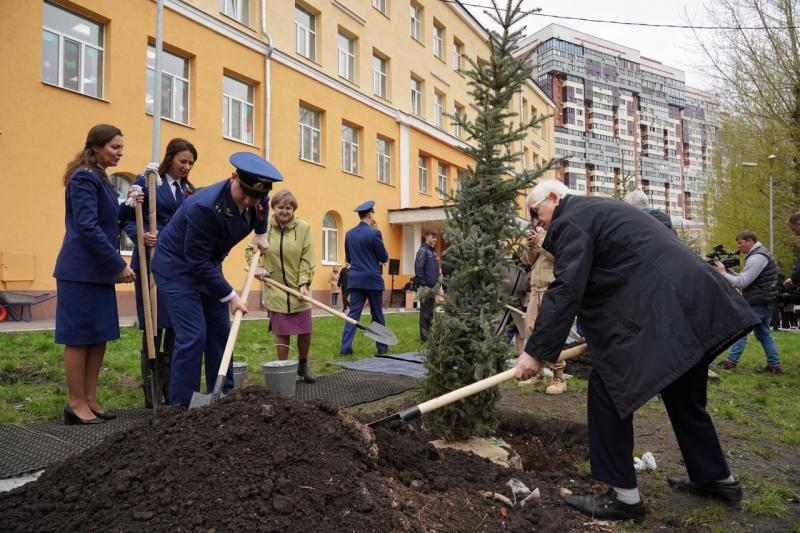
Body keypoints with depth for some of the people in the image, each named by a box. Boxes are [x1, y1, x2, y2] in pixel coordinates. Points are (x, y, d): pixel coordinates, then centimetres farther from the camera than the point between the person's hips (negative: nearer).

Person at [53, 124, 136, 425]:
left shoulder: (98, 178, 16)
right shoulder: (84, 178, -13)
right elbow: (87, 228, -20)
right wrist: (119, 265, -17)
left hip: (98, 270, 9)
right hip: (82, 272, -9)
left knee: (99, 336, 11)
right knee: (80, 337, -1)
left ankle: (90, 400, 19)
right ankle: (76, 405, 9)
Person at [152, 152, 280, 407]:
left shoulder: (257, 199, -11)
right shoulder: (205, 206, -33)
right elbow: (196, 261, -27)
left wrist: (261, 235, 17)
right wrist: (230, 296, -22)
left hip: (208, 265, 8)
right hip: (178, 267, -7)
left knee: (220, 333, 8)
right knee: (193, 336, -13)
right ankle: (181, 406, 0)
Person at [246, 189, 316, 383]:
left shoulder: (304, 228, -6)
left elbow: (306, 259, -6)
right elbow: (250, 250, 12)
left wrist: (304, 283, -15)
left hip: (298, 289, 0)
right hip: (275, 290, 0)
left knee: (305, 331, 5)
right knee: (281, 333, 4)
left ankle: (303, 365, 29)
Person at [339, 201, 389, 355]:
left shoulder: (349, 234, 4)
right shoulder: (374, 233, -13)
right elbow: (384, 258, -6)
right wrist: (385, 253, 14)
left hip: (355, 280, 4)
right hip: (372, 280, -4)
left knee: (353, 313, 5)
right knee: (377, 315, 7)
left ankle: (345, 347, -3)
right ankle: (382, 347, 17)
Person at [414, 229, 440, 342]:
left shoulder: (433, 251, 15)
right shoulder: (423, 250, -11)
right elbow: (419, 269, -17)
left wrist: (437, 282, 13)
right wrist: (422, 285, -19)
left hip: (433, 286, 8)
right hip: (425, 286, -8)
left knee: (431, 312, 13)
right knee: (425, 312, -1)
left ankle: (430, 334, 22)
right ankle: (424, 336, 5)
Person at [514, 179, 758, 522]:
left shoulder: (571, 221, -6)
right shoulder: (597, 209, 25)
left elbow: (566, 290, -17)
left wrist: (536, 351, -16)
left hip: (658, 313, -11)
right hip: (693, 303, 11)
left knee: (606, 392, -2)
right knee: (684, 397, 24)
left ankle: (624, 495, 5)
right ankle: (717, 478, 40)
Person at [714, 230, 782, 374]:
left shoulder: (757, 257, -17)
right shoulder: (758, 254, 18)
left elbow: (742, 282, -20)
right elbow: (745, 280, 18)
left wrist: (723, 273, -10)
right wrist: (729, 271, 6)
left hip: (758, 304, -10)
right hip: (765, 302, 10)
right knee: (763, 333, 14)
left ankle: (731, 361, -3)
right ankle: (775, 365, 16)